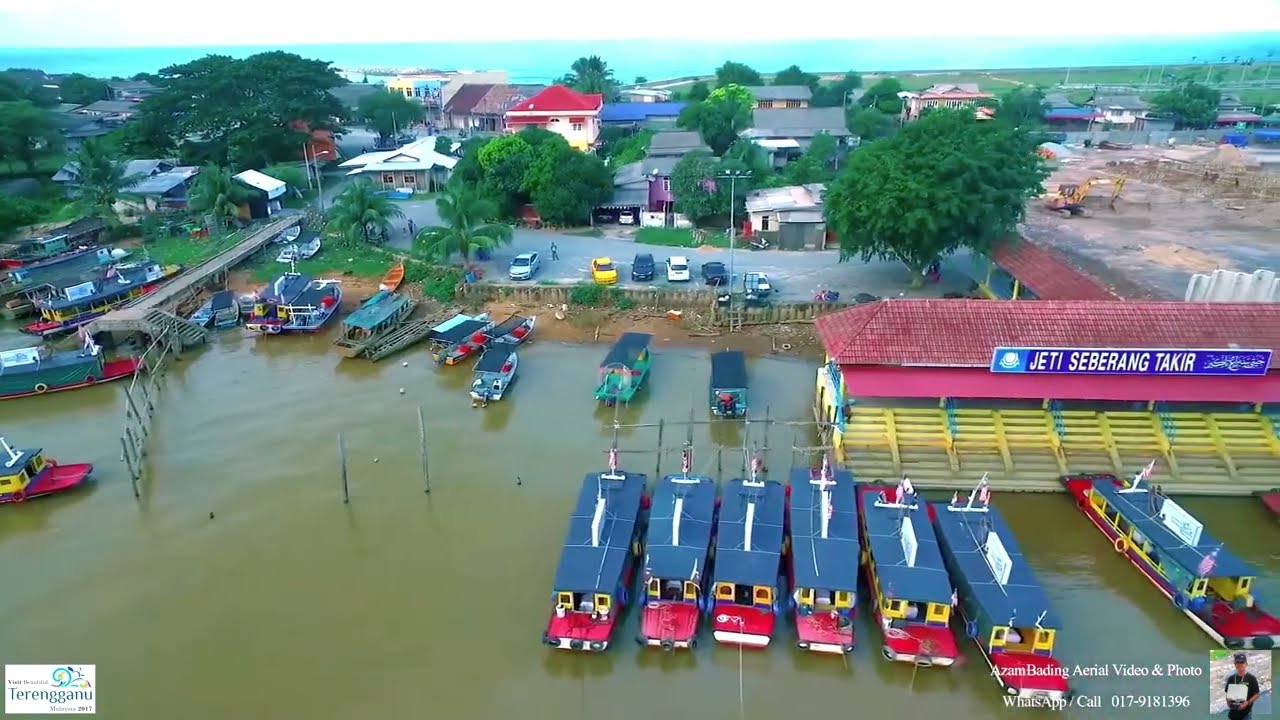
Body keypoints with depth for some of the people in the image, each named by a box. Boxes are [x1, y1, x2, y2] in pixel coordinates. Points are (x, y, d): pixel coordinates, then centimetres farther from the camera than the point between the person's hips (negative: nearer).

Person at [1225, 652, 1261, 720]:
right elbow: (1227, 693, 13)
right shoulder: (1231, 678, 8)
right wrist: (1228, 702, -6)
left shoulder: (1251, 678, -4)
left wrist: (1247, 703, -16)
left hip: (1246, 712, -4)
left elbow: (1257, 694, -2)